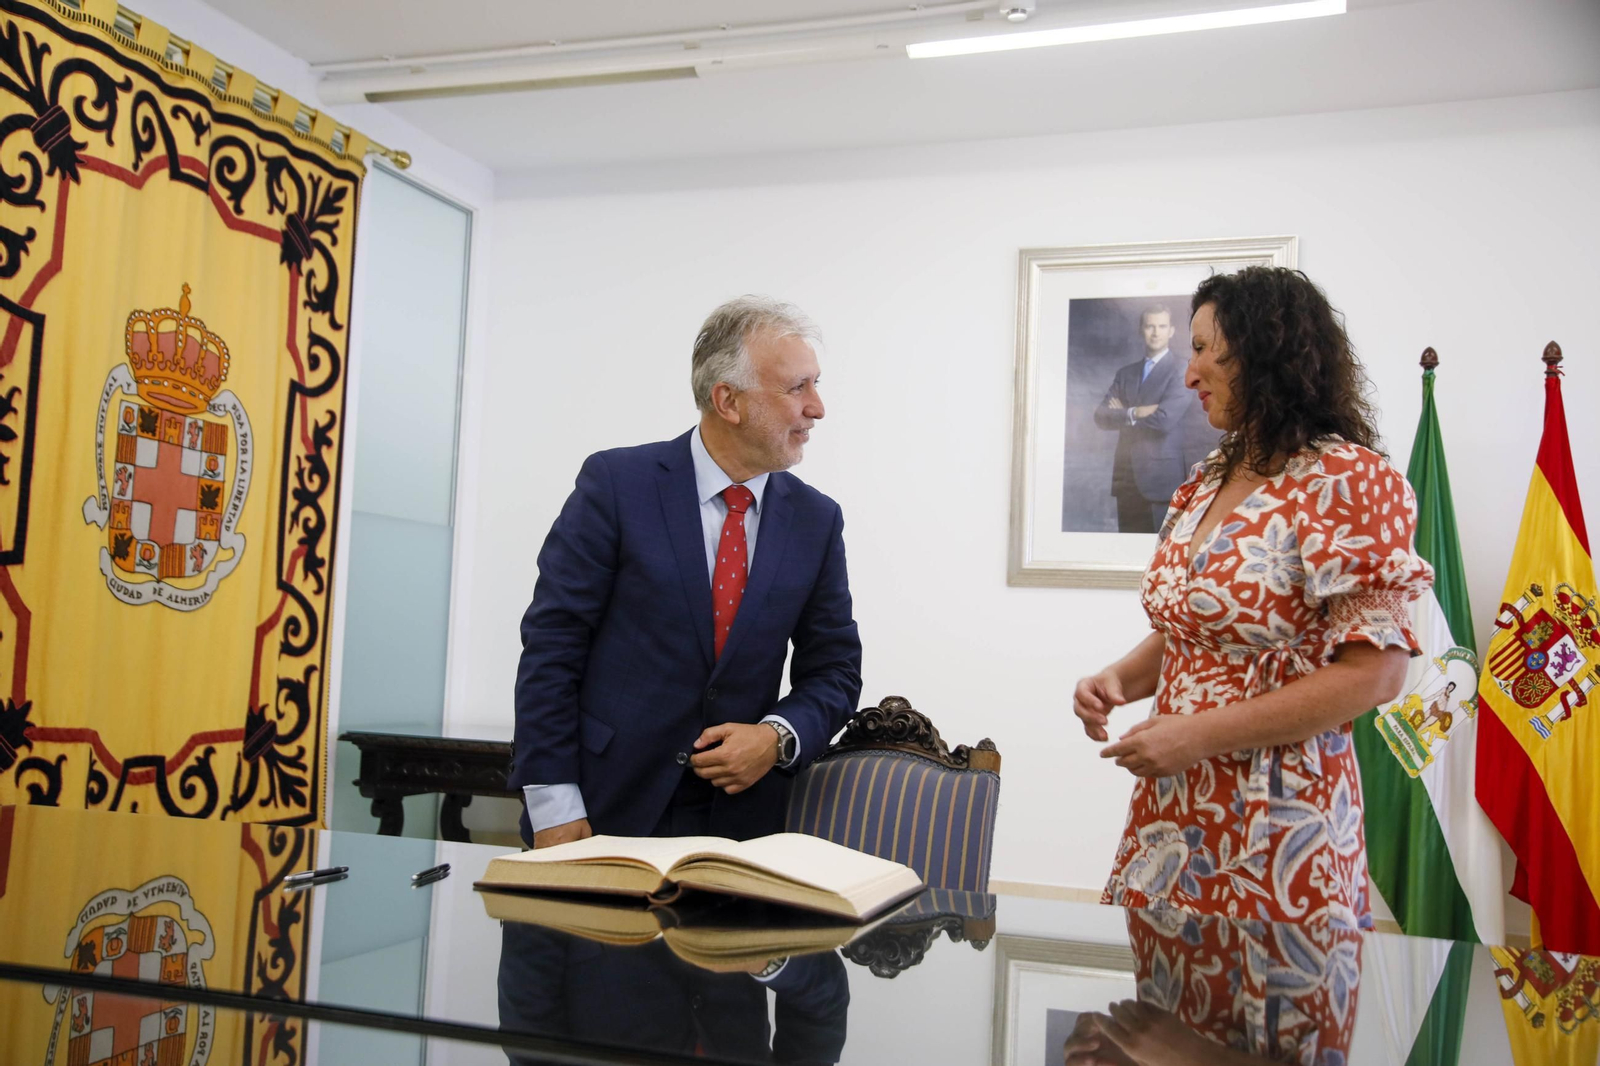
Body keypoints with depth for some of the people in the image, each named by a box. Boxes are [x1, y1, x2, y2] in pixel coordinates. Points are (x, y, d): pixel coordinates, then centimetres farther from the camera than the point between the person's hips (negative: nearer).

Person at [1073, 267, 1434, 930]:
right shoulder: (1208, 481, 11)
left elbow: (1374, 672, -18)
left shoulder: (1348, 480, -12)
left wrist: (1199, 734, -19)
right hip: (1171, 810, 7)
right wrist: (1120, 679, -1)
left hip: (1276, 820, -7)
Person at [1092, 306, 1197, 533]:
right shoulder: (1125, 373, 16)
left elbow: (1165, 419, -15)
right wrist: (1134, 413, -13)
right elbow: (1101, 416, 4)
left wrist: (1123, 414, -2)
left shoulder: (1181, 370, -2)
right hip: (1127, 478, 5)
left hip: (1161, 477, -5)